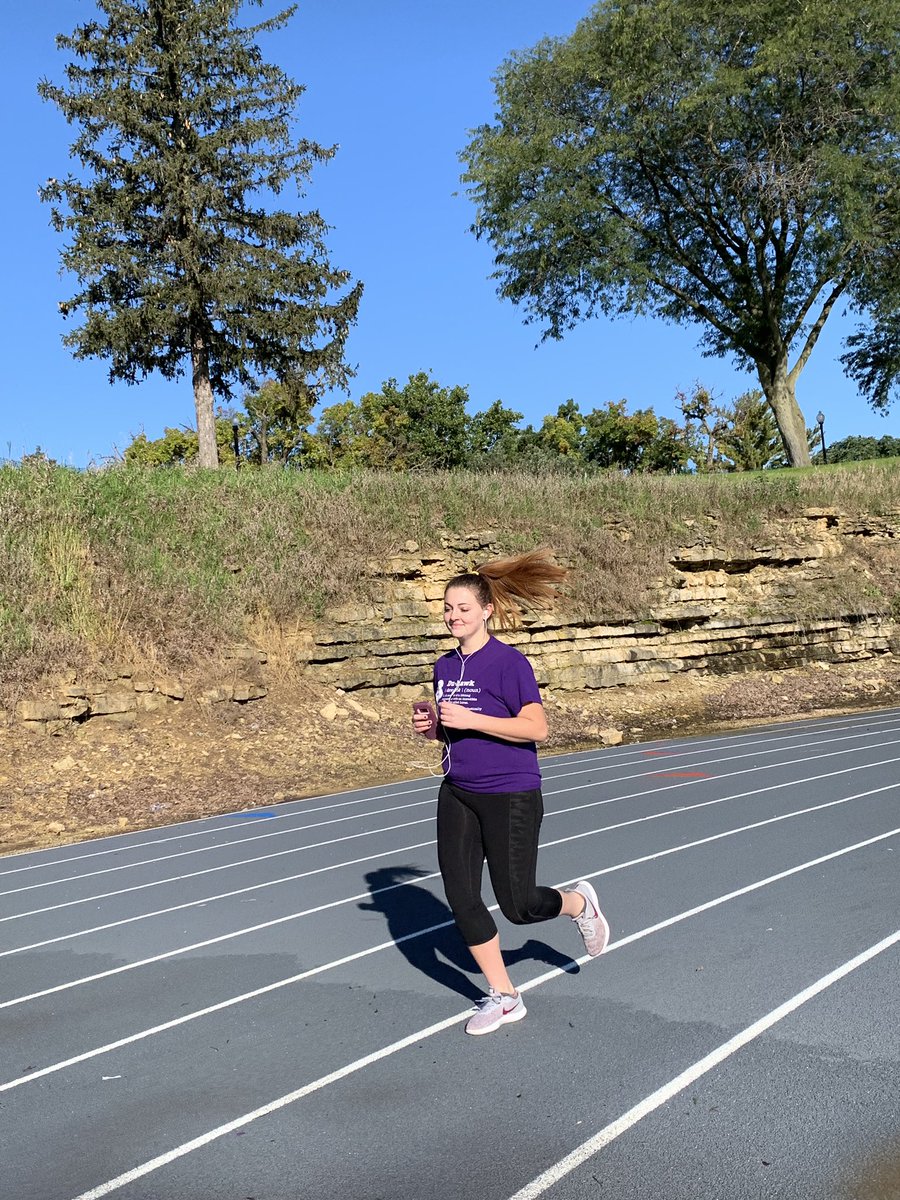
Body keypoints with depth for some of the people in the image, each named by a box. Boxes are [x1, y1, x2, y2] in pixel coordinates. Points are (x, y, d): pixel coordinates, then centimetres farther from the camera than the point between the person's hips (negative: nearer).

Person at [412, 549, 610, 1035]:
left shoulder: (509, 662, -14)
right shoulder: (445, 666, 7)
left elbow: (536, 727, -20)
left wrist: (470, 720, -25)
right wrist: (431, 726, -2)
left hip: (510, 796, -7)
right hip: (458, 795, 7)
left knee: (517, 907, 1)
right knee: (460, 899, 3)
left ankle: (578, 902, 34)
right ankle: (503, 998, 21)